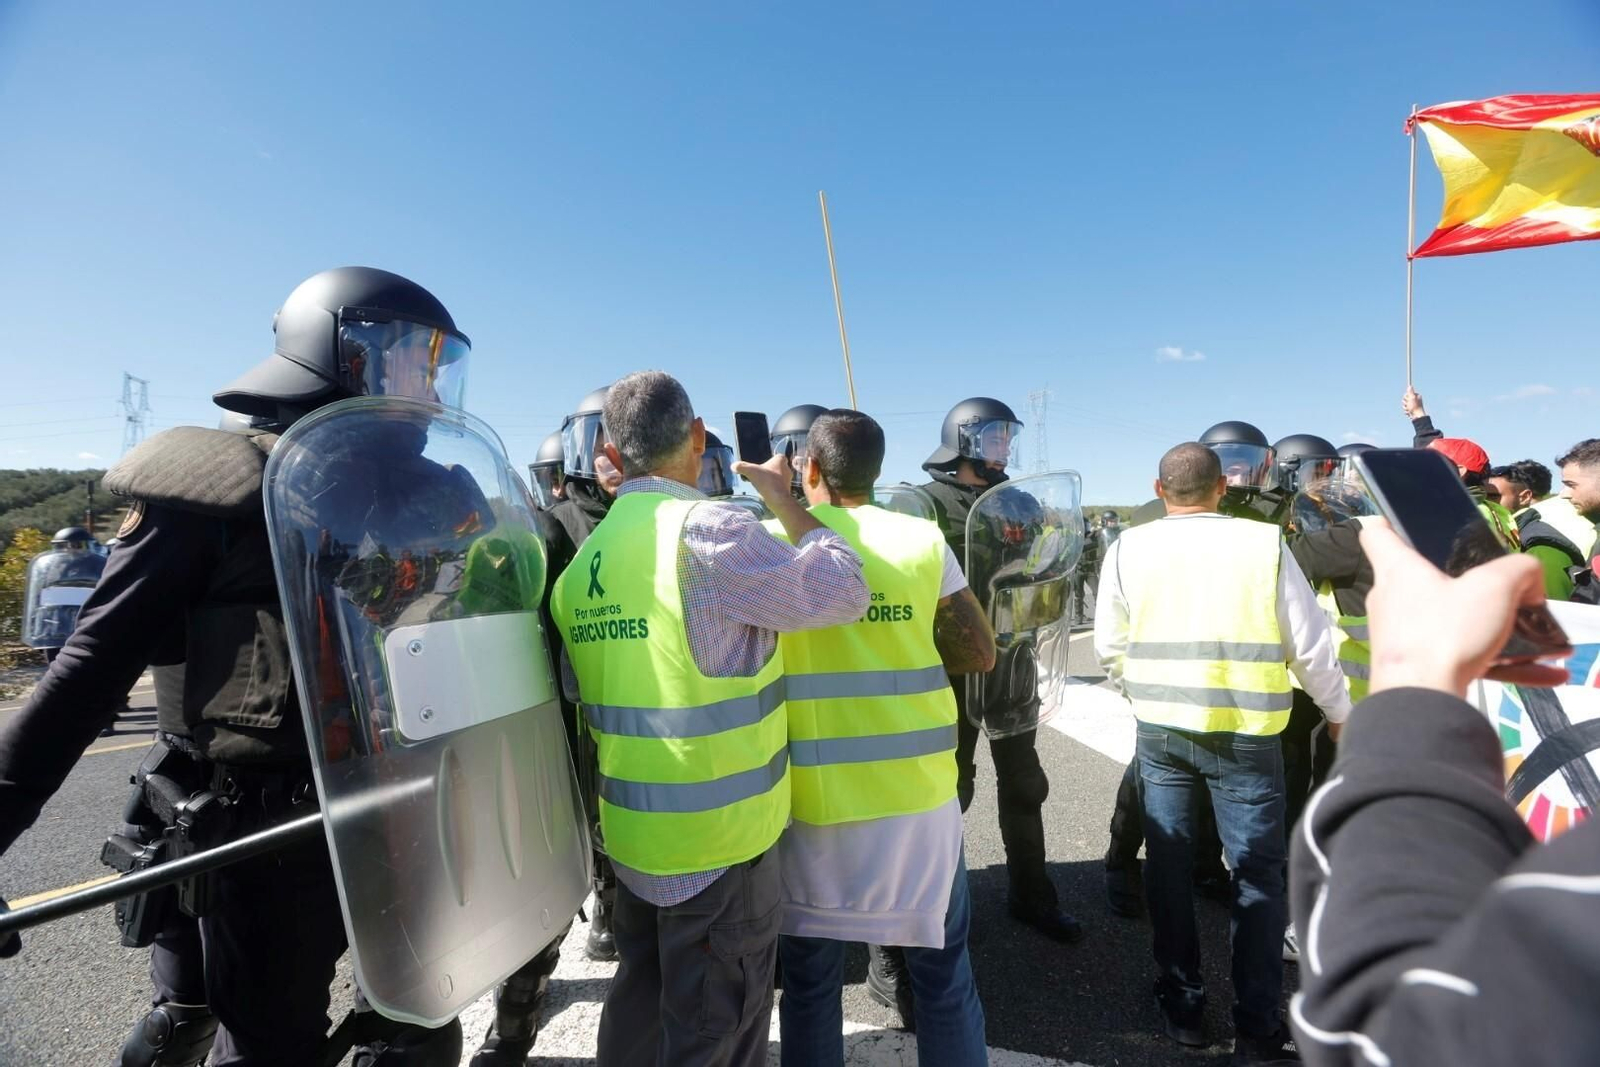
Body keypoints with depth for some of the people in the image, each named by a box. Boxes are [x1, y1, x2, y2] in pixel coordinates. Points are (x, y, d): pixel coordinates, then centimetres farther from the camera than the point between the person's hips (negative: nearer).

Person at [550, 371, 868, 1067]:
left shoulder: (582, 562, 4)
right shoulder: (706, 530, -21)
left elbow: (584, 695, 12)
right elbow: (842, 592, -15)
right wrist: (781, 498, -3)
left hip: (633, 833, 7)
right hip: (717, 839, -7)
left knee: (640, 1007, 25)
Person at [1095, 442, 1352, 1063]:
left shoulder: (1129, 548, -3)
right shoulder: (1264, 544, -6)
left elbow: (1109, 647, 3)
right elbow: (1311, 646, -1)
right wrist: (1341, 715, 15)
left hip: (1159, 731, 2)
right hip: (1244, 733, -1)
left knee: (1168, 866, 14)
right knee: (1258, 876, 12)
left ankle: (1182, 1005, 28)